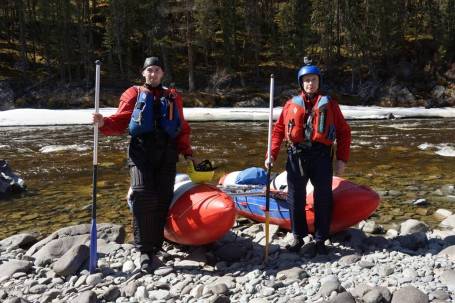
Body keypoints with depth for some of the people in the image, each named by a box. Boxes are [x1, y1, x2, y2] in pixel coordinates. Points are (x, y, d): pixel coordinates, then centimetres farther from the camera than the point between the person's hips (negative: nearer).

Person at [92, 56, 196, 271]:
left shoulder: (173, 97, 21)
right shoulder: (133, 94, 14)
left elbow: (183, 129, 19)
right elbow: (120, 122, 3)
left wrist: (187, 152, 8)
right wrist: (104, 123, -18)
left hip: (167, 152, 3)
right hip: (141, 150, -2)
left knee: (163, 200, -2)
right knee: (143, 196, -16)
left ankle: (154, 248, 7)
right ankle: (145, 250, -7)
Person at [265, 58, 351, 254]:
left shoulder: (329, 104, 9)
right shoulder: (291, 104, 12)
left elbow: (344, 132, 7)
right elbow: (278, 130, 10)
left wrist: (342, 159, -1)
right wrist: (272, 155, 0)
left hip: (321, 156, -1)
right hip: (296, 156, 1)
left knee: (323, 198, 4)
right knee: (296, 197, 7)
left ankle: (321, 239, 19)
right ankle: (298, 236, 23)